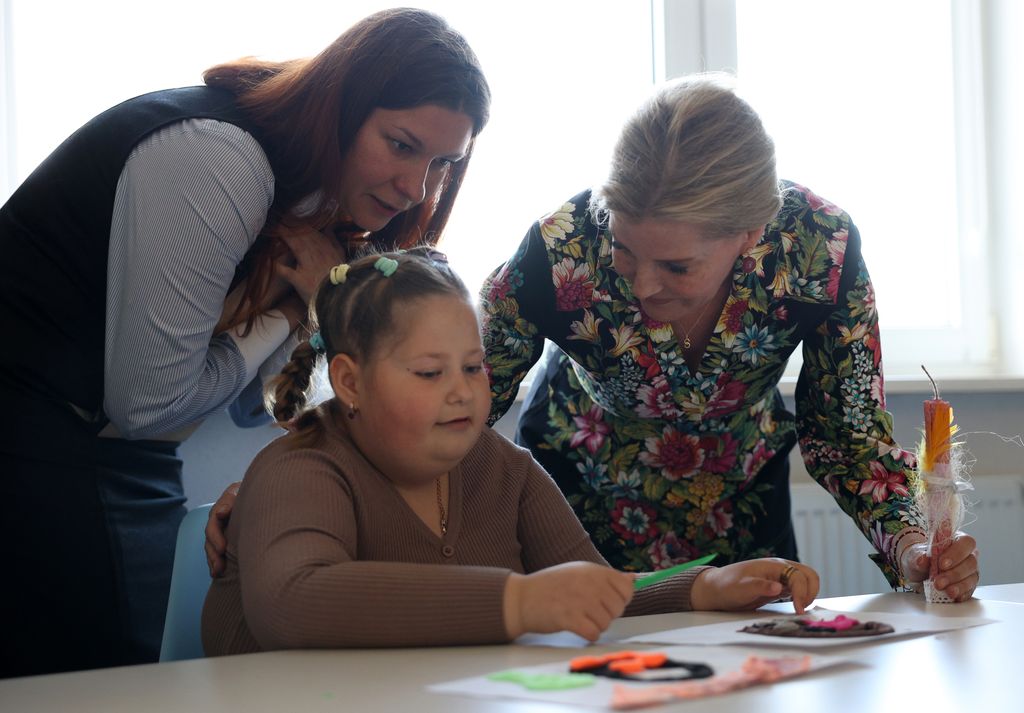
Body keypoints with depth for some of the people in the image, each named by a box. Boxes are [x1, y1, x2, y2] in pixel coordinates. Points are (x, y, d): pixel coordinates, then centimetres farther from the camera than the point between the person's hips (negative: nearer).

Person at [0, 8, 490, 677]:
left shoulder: (305, 199, 7)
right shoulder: (218, 158, -21)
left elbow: (251, 406, 9)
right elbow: (147, 402, -21)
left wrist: (321, 299, -7)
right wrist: (288, 314, -8)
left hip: (128, 463, 9)